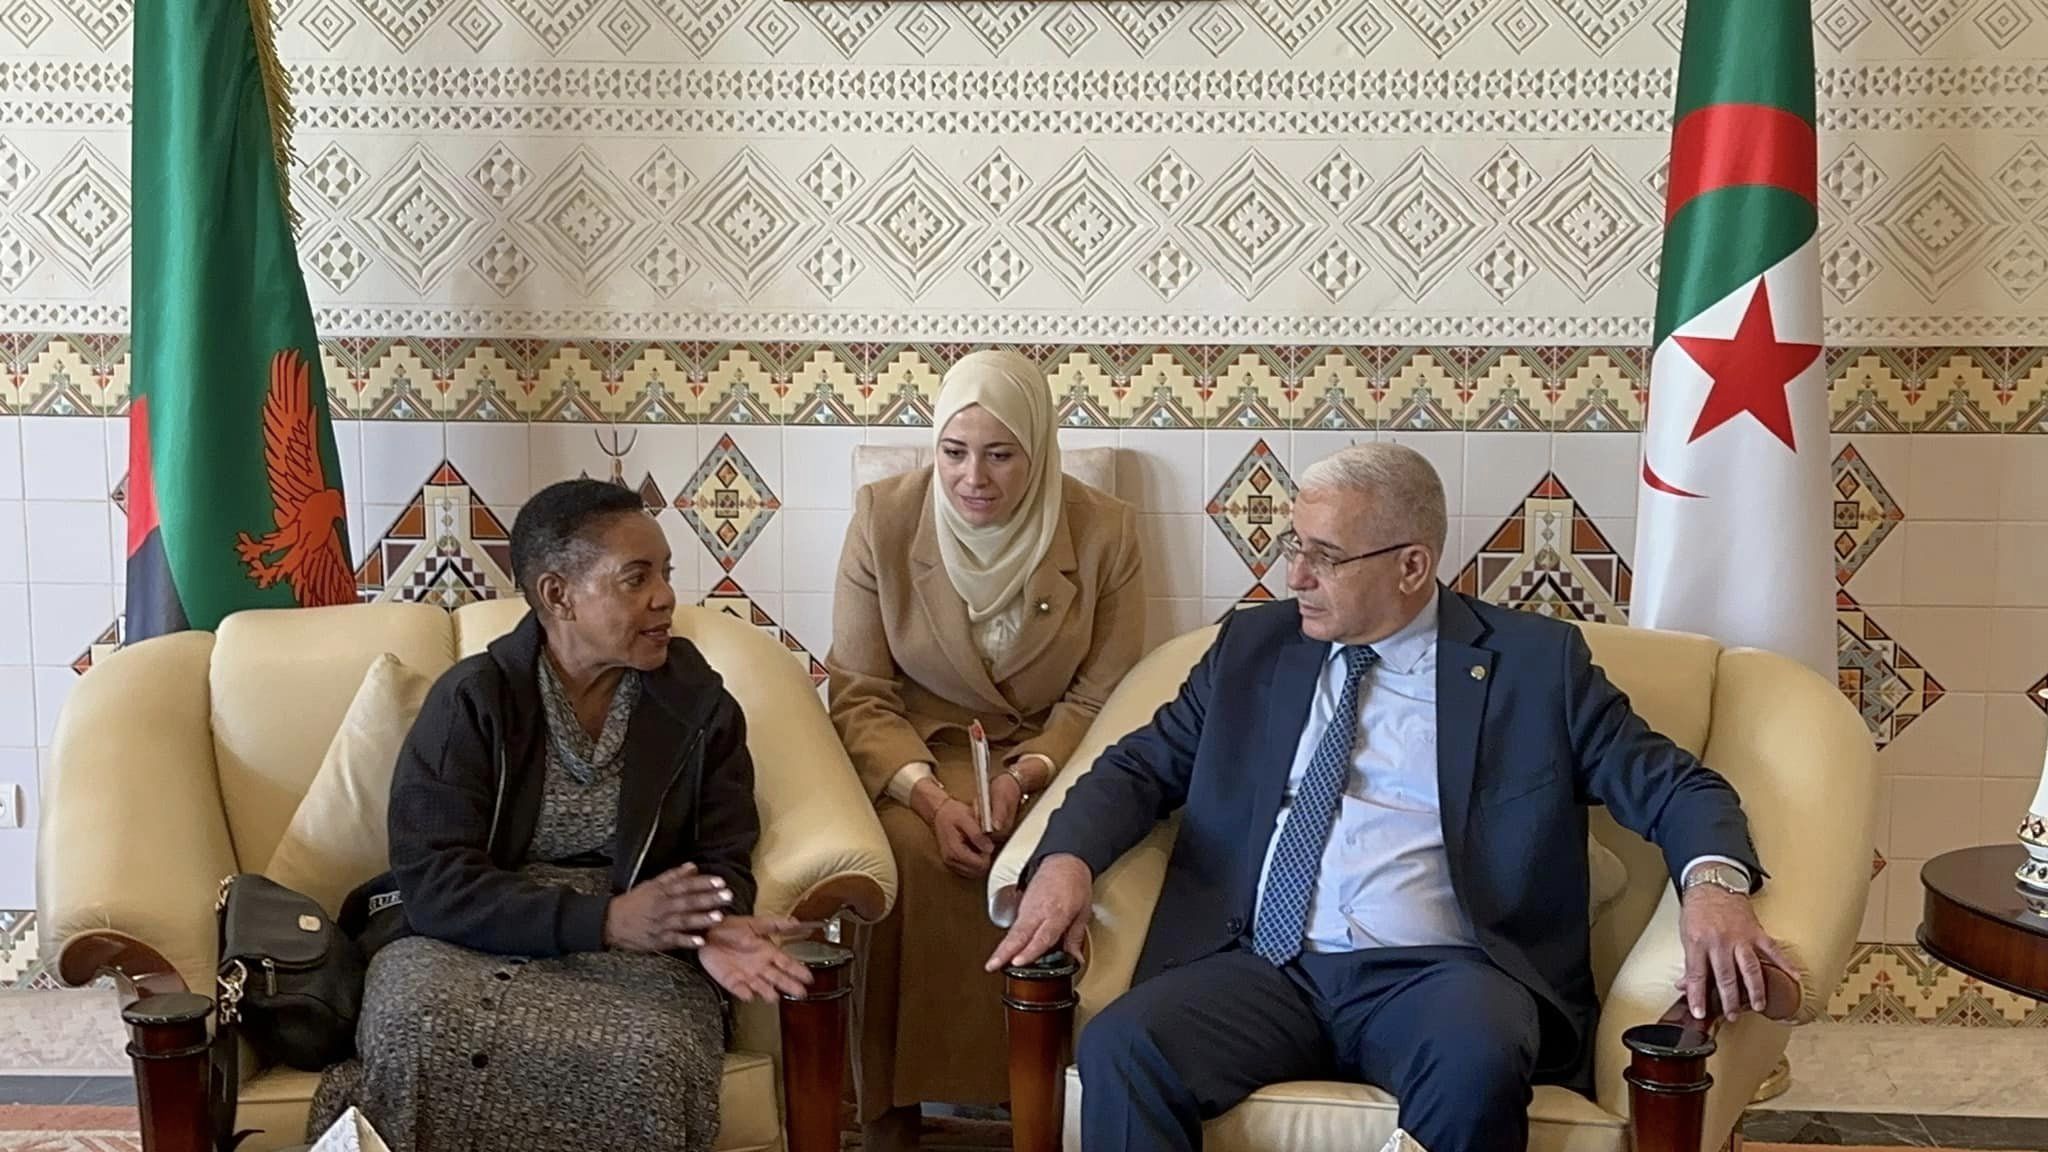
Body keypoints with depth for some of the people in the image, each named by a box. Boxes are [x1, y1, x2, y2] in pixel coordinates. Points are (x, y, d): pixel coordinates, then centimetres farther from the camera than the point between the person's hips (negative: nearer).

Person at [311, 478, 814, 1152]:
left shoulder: (700, 706, 3)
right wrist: (605, 919, -26)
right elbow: (434, 882, -14)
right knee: (417, 1025, -35)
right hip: (476, 944, -1)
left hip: (634, 955, 2)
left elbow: (723, 861, 2)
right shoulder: (470, 701, -6)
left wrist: (715, 930, -24)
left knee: (653, 1058, -33)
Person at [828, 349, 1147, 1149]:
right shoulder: (883, 516, -8)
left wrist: (1026, 772, -22)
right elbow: (858, 693, -6)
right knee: (909, 853, -32)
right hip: (914, 749, 0)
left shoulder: (1105, 531, -8)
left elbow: (1101, 697, -2)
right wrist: (928, 794, -23)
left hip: (1044, 754, 0)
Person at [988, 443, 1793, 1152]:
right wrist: (1067, 858, -6)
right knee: (1119, 1052, -28)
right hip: (1264, 967, 2)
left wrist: (1713, 882, -16)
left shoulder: (1535, 660, 8)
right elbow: (1143, 765, 16)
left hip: (1436, 973, -2)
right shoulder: (1253, 644, 16)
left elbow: (1671, 784, 7)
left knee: (1476, 1064, -36)